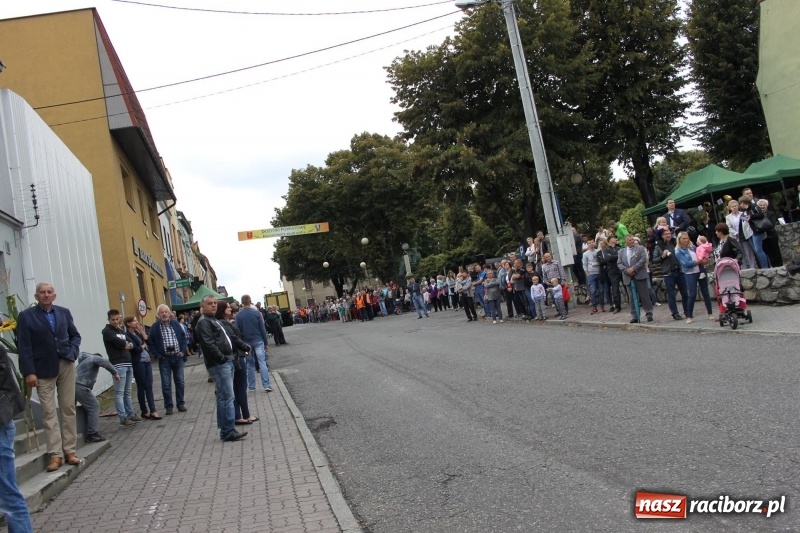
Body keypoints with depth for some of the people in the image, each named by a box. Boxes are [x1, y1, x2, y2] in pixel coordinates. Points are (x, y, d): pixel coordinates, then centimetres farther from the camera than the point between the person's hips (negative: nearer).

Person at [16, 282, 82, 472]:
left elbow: (75, 335, 14)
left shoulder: (64, 312, 9)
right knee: (49, 411, -2)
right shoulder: (26, 316, -2)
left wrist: (73, 351, -6)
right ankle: (56, 454, 1)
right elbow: (24, 347, -6)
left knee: (68, 408, 6)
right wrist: (29, 372, -13)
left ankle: (70, 450, 12)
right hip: (44, 369, -3)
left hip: (66, 365, 3)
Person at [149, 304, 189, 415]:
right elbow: (150, 343, 0)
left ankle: (180, 403, 18)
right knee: (166, 384, 1)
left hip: (178, 357, 2)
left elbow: (183, 337, 9)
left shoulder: (175, 323, 4)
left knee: (180, 382, 8)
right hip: (164, 359, -2)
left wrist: (183, 351, -1)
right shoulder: (155, 327, -3)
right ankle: (168, 406, 10)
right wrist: (157, 355, -8)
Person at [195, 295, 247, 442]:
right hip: (219, 364, -10)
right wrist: (222, 358, -18)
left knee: (223, 397, 11)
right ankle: (228, 431, -7)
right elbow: (209, 344, -20)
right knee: (227, 397, -10)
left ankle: (225, 430, 16)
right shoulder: (204, 322, -9)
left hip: (226, 362, 10)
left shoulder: (214, 320, 22)